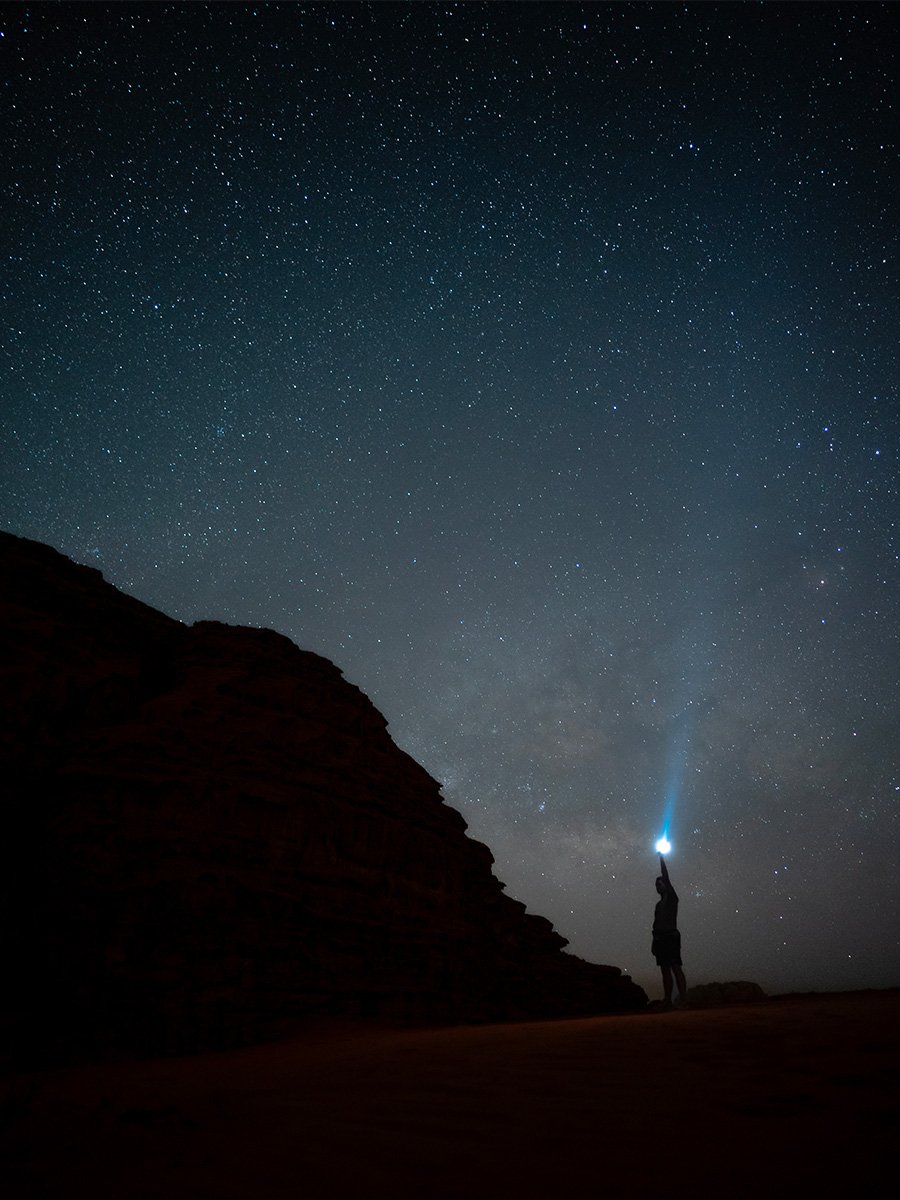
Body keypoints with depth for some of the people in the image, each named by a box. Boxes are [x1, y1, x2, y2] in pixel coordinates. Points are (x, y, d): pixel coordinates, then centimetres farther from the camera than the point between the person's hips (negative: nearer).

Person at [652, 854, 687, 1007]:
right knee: (665, 970, 4)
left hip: (671, 936, -8)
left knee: (675, 968, -14)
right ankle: (667, 1000, 3)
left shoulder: (671, 898, 2)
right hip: (659, 937, 8)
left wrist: (661, 858, -1)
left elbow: (666, 877, -4)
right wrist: (654, 942, 16)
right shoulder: (659, 904, 22)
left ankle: (683, 997, -19)